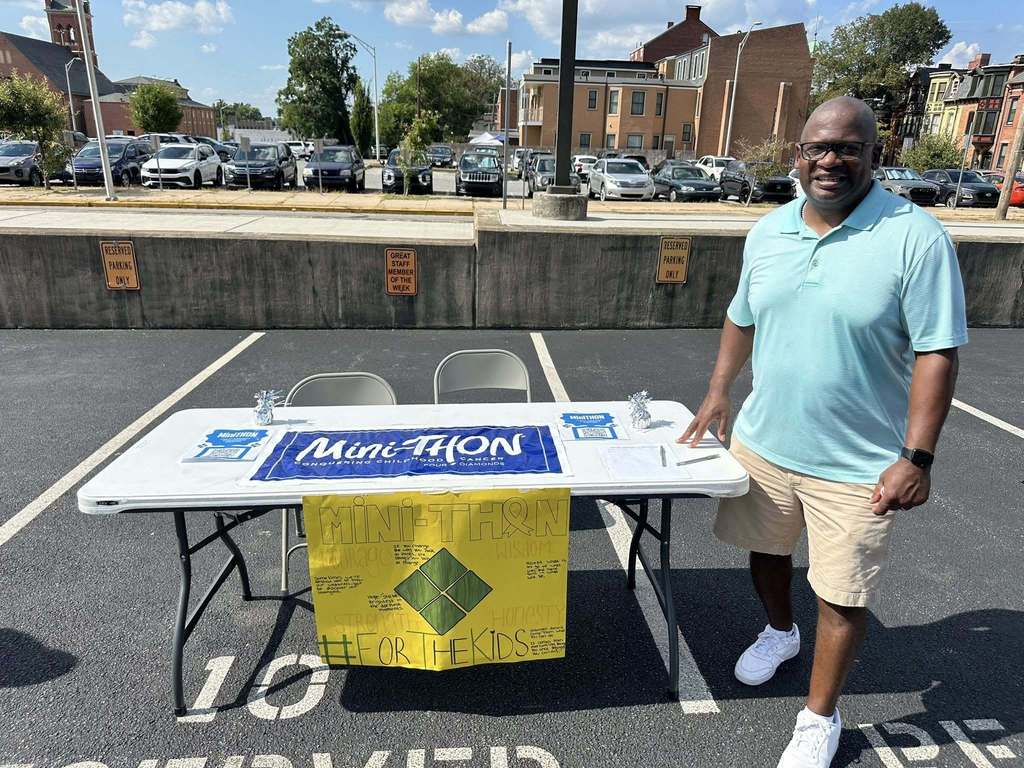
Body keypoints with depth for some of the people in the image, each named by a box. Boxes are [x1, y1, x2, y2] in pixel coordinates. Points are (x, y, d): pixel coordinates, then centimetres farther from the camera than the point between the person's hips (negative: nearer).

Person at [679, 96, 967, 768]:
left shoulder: (916, 237, -15)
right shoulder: (769, 231, 1)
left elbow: (938, 352, -15)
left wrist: (916, 457, -18)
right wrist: (720, 390, 13)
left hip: (858, 463, -4)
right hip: (762, 440, 5)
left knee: (843, 597, 9)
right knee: (766, 548, 23)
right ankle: (780, 632, 54)